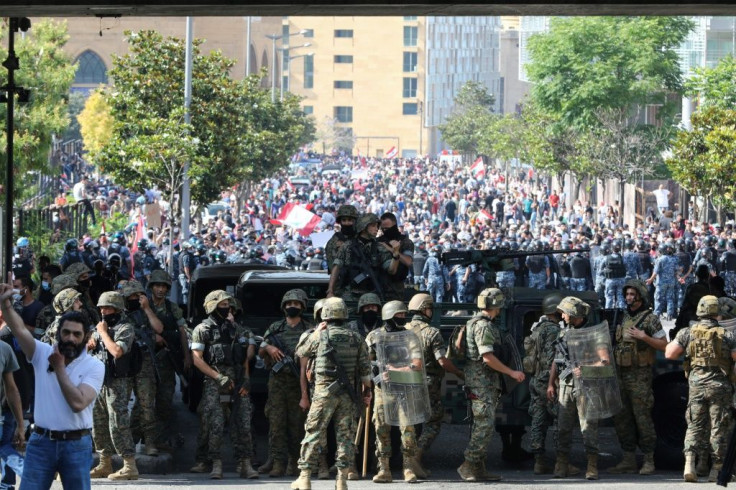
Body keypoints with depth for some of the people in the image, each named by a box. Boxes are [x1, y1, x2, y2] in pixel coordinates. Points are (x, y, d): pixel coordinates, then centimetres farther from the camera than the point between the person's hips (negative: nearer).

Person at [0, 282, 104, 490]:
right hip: (41, 442, 1)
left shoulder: (94, 366, -5)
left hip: (76, 445, -1)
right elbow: (20, 330, -14)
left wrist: (59, 368, -15)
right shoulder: (43, 354, 2)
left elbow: (78, 403, -18)